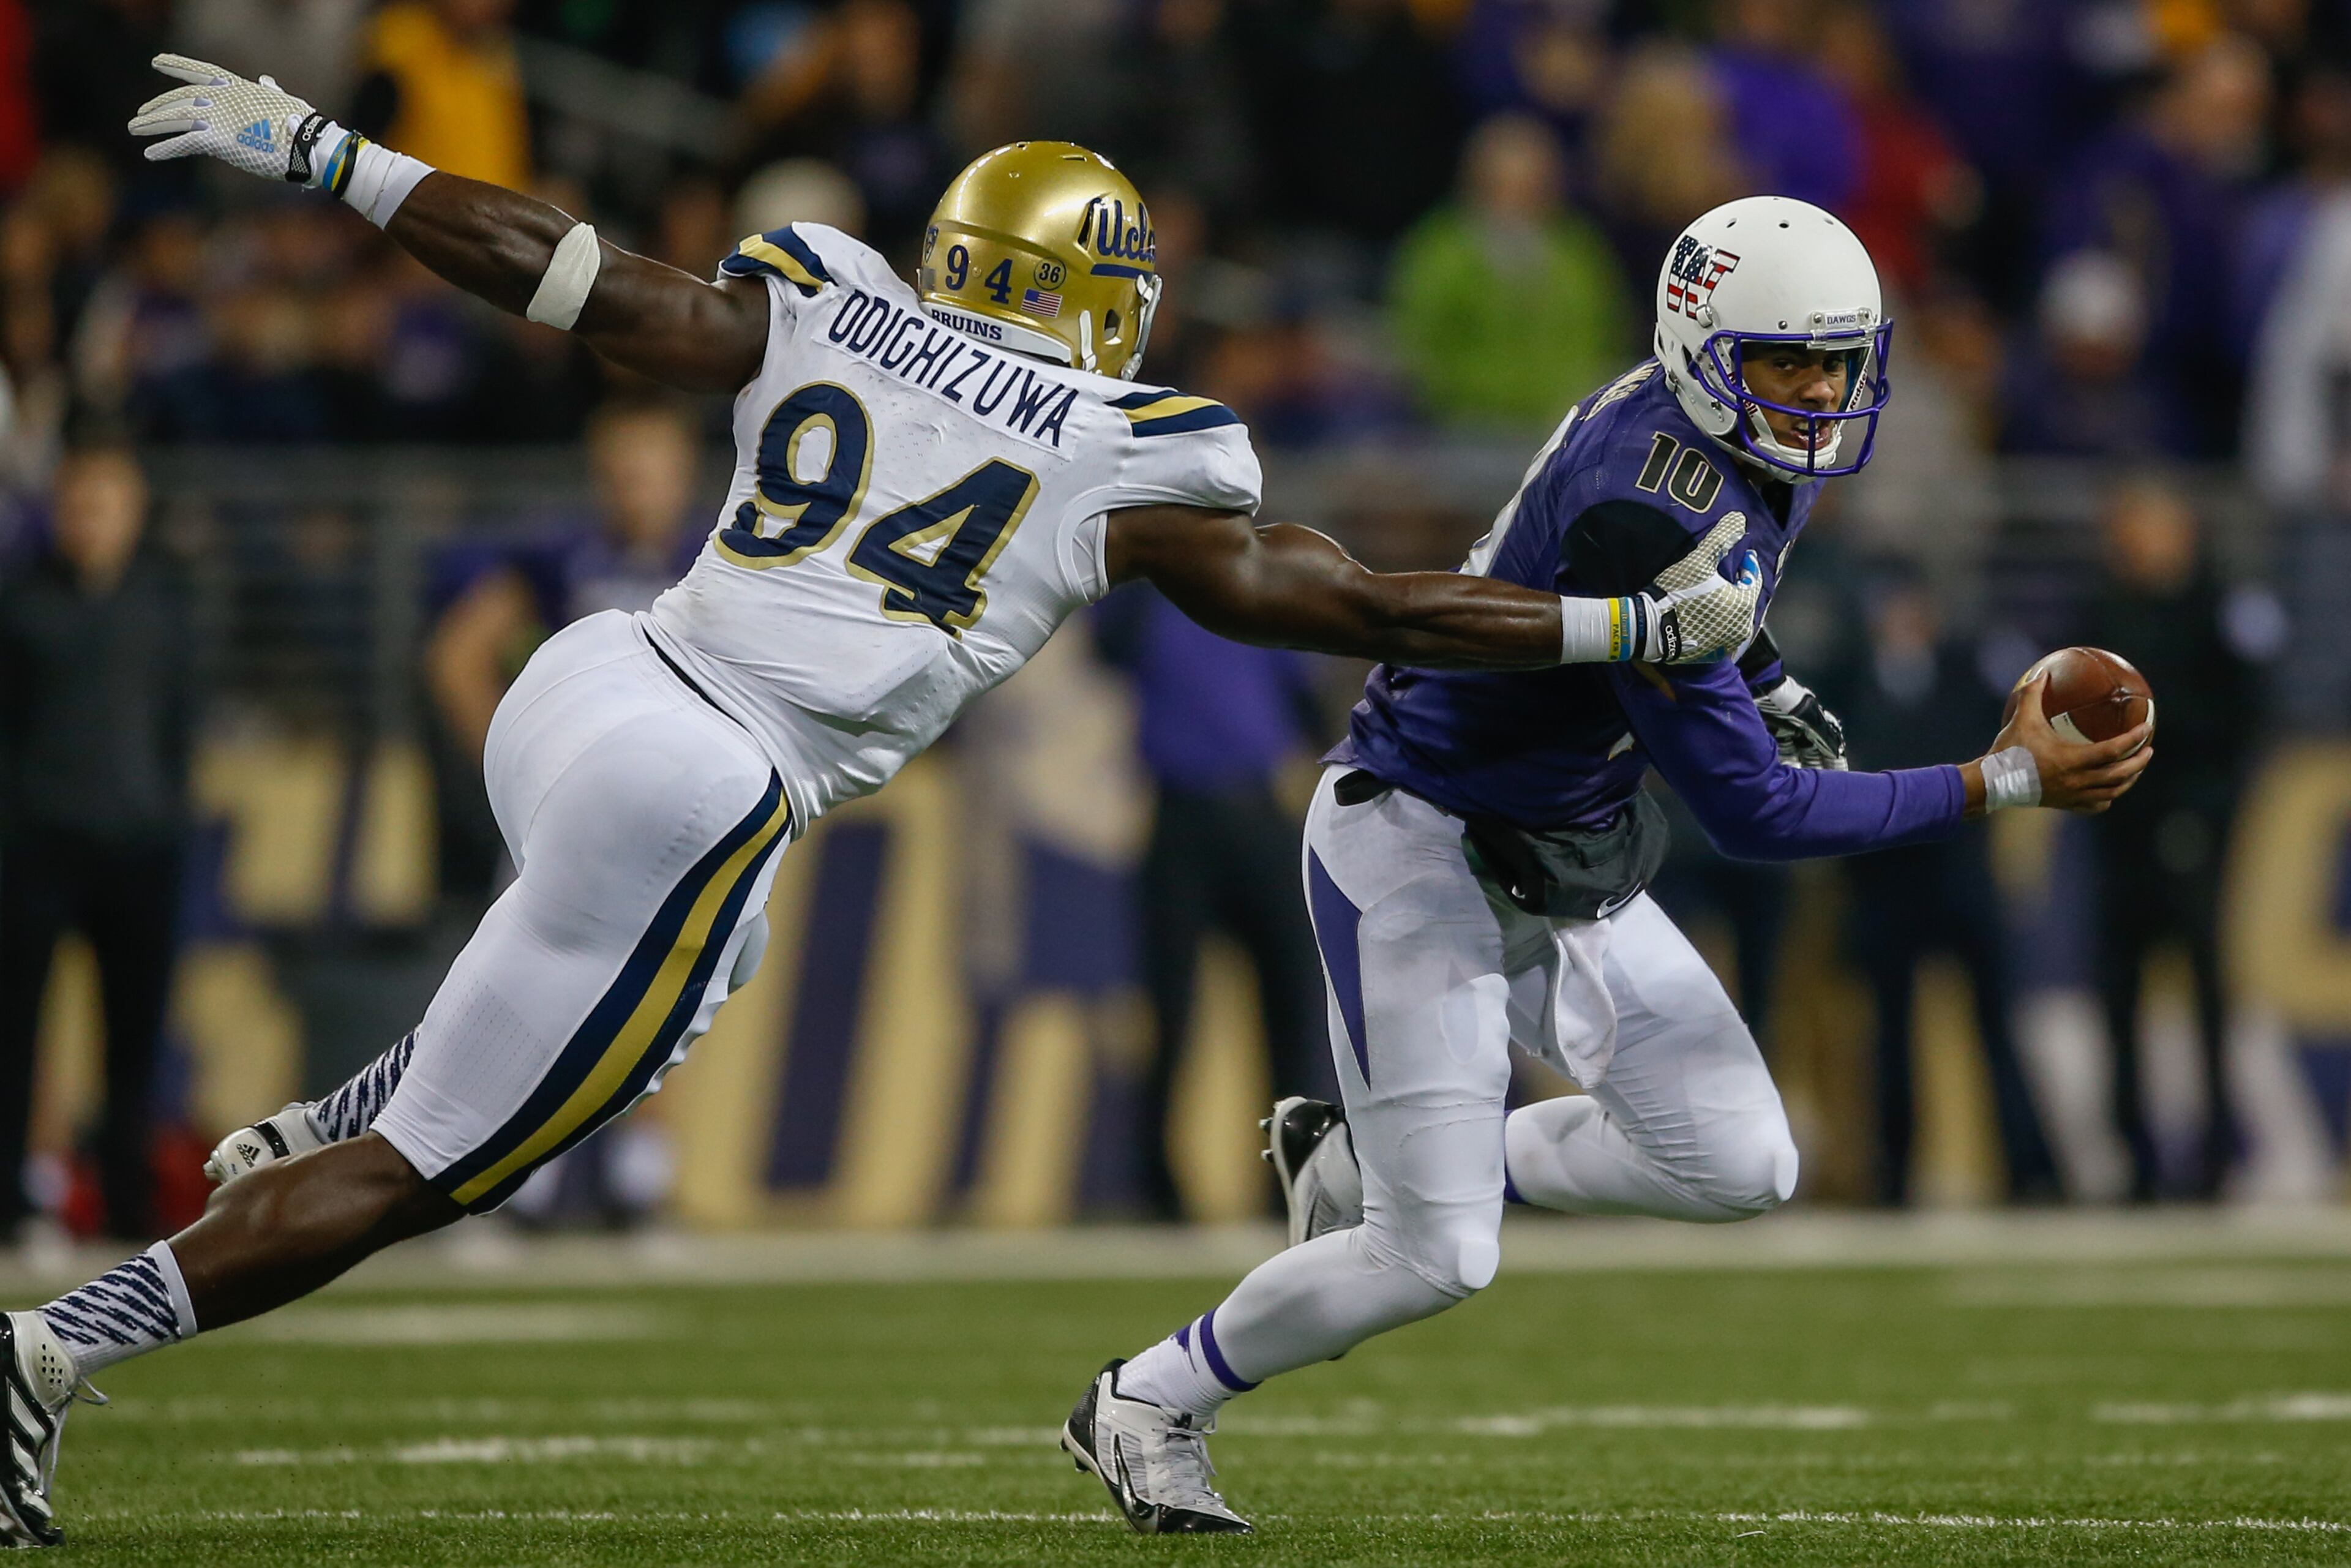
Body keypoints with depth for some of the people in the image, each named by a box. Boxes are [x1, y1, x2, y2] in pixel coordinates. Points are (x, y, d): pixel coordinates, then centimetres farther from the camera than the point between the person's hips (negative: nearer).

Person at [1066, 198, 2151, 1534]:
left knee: (1742, 1168, 2)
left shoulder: (1757, 457, -3)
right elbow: (1751, 814, -29)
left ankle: (1365, 1166, 18)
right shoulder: (1656, 515, -32)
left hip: (1564, 864, 9)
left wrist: (1770, 687, 6)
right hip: (1419, 850, -9)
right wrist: (2007, 784, -28)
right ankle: (1149, 1405, 17)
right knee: (1439, 1259, -9)